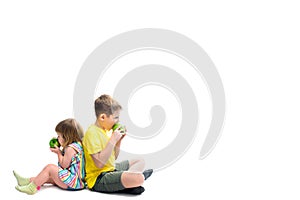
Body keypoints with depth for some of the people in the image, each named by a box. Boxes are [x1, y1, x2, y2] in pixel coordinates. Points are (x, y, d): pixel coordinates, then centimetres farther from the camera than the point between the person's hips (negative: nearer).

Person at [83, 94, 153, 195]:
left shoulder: (107, 130, 10)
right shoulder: (92, 133, -19)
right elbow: (99, 163, -27)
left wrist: (118, 141, 4)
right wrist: (112, 140, -23)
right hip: (98, 178, -11)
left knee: (140, 162, 22)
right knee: (139, 178, -29)